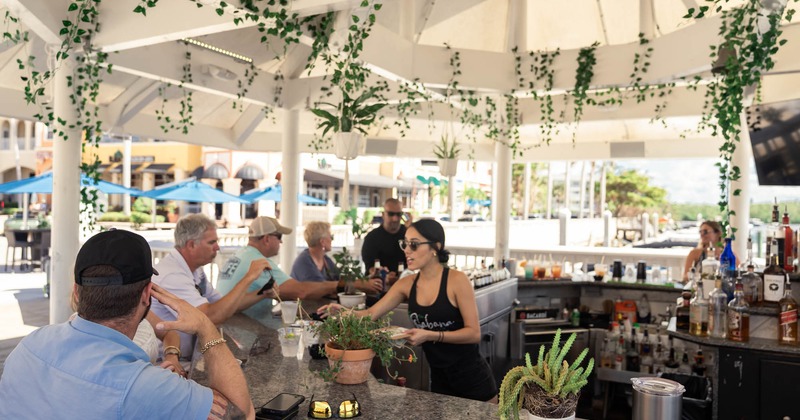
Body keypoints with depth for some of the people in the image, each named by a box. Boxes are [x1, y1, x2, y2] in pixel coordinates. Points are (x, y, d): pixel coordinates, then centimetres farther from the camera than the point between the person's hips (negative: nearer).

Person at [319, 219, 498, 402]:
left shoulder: (456, 280, -17)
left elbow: (474, 333, -18)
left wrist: (430, 335, -27)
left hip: (472, 379, -4)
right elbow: (371, 314, -2)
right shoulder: (407, 284, -2)